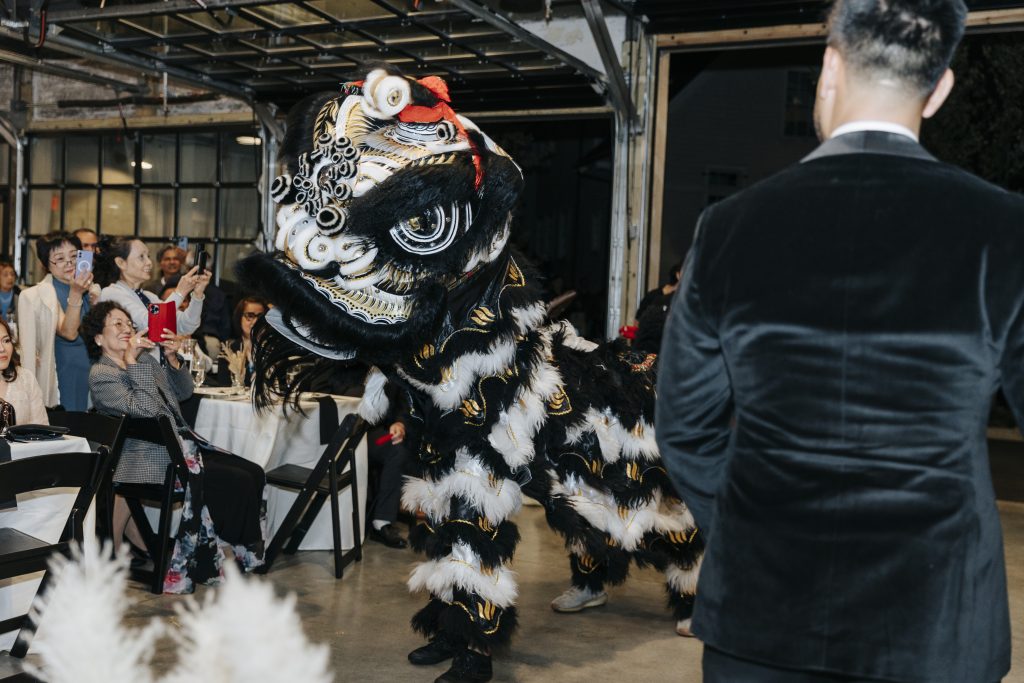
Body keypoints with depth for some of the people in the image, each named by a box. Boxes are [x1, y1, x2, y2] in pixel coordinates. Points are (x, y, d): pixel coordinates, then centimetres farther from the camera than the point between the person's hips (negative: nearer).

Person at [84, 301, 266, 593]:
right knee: (239, 483, -19)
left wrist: (173, 358, 2)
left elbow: (183, 391, 18)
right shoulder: (101, 375, -8)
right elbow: (145, 409, -21)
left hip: (182, 445, 9)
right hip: (154, 460, -9)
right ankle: (242, 555, 1)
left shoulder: (144, 359, 16)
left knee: (255, 473, -6)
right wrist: (132, 361, -20)